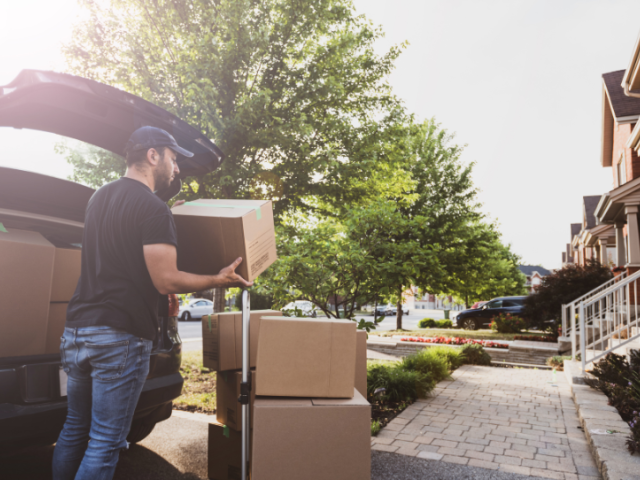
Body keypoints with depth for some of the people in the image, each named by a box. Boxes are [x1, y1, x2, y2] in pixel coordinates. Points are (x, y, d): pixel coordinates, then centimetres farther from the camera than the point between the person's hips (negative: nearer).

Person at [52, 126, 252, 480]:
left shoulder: (99, 197, 13)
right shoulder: (153, 209, -14)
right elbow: (166, 281, -17)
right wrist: (220, 280, -5)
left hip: (76, 330, 9)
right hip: (120, 337, -8)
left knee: (74, 429, 21)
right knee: (104, 444, 2)